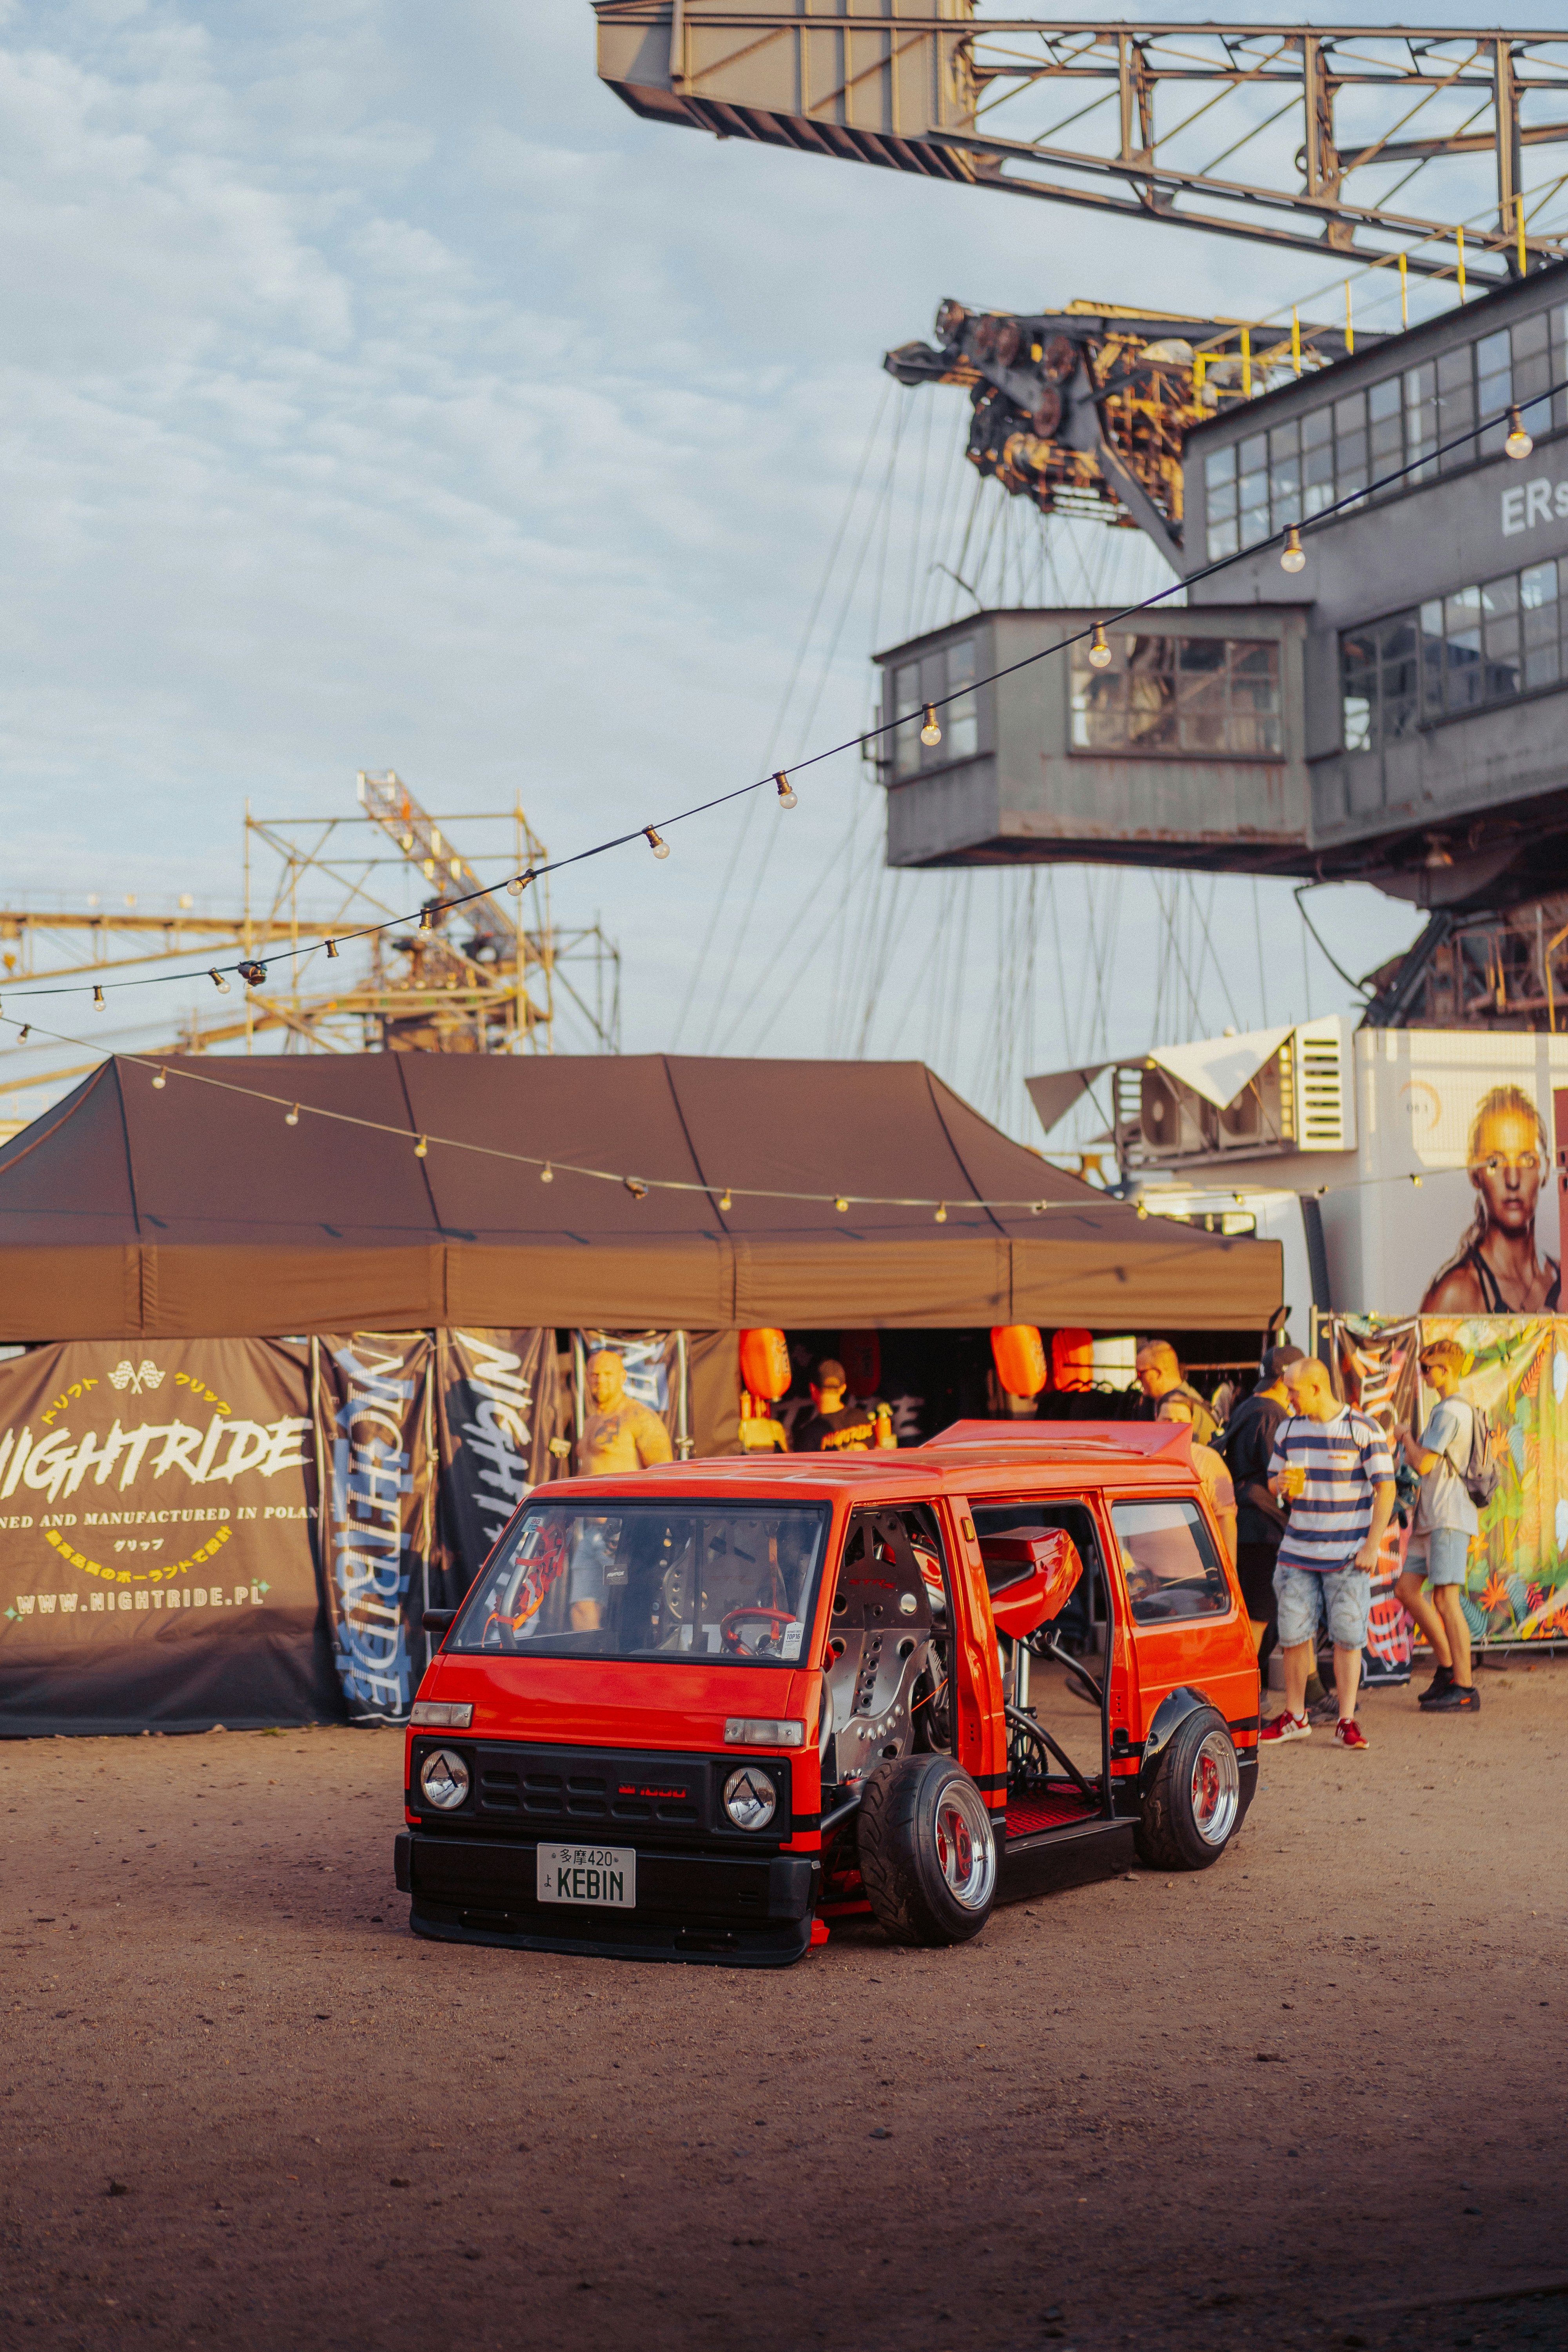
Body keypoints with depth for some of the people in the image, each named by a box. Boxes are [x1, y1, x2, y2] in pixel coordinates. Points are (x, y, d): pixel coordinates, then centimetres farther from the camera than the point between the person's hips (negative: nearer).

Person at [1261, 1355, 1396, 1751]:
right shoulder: (1289, 1429, 7)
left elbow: (1386, 1489, -7)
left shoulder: (1363, 1430, -8)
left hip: (1348, 1554, -4)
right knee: (1293, 1635, 3)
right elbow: (1274, 1480, 17)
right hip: (1298, 1551, 4)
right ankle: (1295, 1717, 15)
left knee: (1348, 1637, -2)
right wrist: (1281, 1485, -9)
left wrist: (1372, 1547, -13)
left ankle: (1347, 1722, 3)